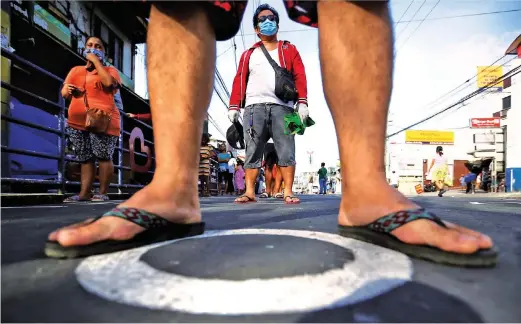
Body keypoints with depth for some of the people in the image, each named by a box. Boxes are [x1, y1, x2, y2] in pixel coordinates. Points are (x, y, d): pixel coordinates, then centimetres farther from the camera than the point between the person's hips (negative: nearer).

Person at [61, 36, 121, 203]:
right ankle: (84, 193, 9)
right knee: (85, 158, 6)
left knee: (103, 157, -8)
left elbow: (108, 83, -16)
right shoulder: (75, 70, 23)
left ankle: (102, 193, 0)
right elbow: (64, 92, 20)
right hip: (78, 122, 5)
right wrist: (67, 90, -4)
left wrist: (96, 61, -6)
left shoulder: (110, 70, 8)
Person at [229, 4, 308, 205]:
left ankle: (288, 193, -1)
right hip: (254, 107, 1)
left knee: (286, 152, -6)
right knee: (252, 152, -2)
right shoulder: (249, 54, 23)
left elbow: (299, 76, 9)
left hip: (282, 107, -1)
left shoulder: (289, 49, 21)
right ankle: (250, 192, 3)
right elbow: (240, 80, 13)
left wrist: (302, 102, -6)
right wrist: (234, 106, 1)